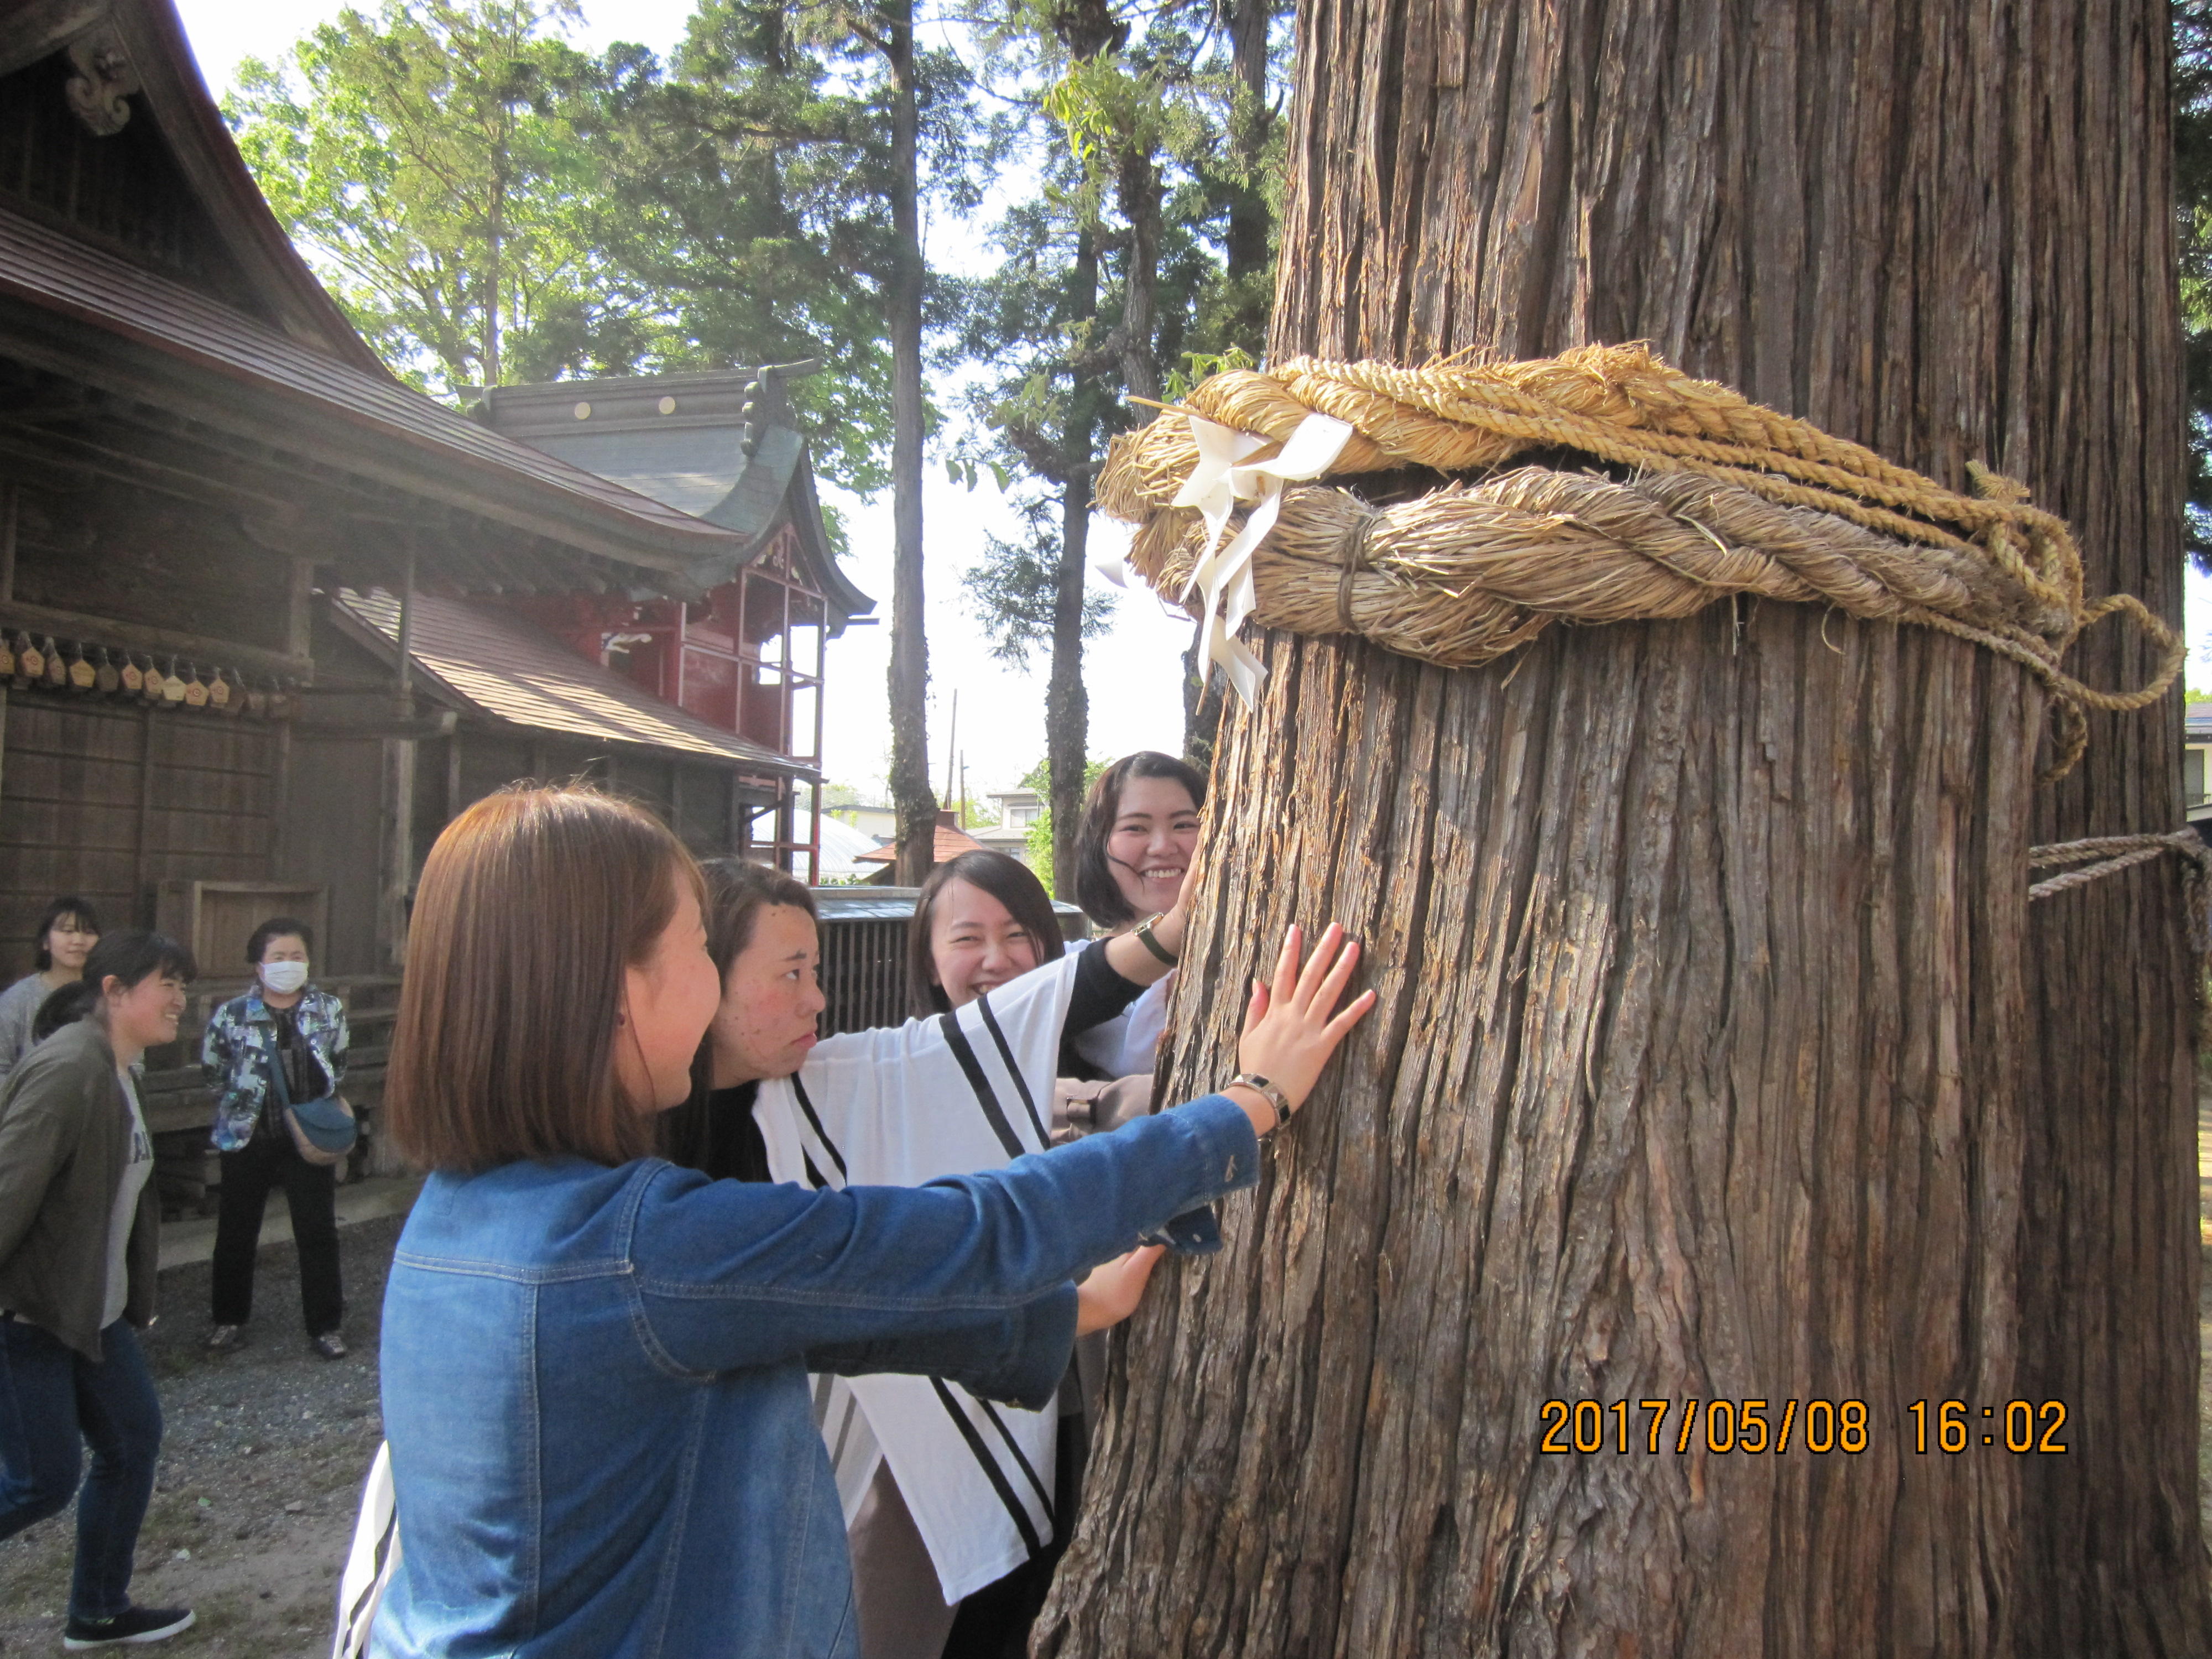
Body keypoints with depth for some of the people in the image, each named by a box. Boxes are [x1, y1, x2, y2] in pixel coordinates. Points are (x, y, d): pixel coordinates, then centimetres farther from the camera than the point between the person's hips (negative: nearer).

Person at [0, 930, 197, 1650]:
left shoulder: (119, 1071, 9)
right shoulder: (68, 1069, -21)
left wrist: (137, 1296, 18)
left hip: (93, 1309, 10)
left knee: (133, 1441, 14)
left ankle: (99, 1615, 29)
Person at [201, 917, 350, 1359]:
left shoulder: (329, 1010, -2)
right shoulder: (232, 1015, -7)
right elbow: (212, 1071, 7)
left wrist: (322, 1109, 4)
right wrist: (239, 1105, 4)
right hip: (248, 1139, 0)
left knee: (319, 1232, 3)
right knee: (236, 1231, 13)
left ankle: (325, 1326, 14)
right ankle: (229, 1319, 32)